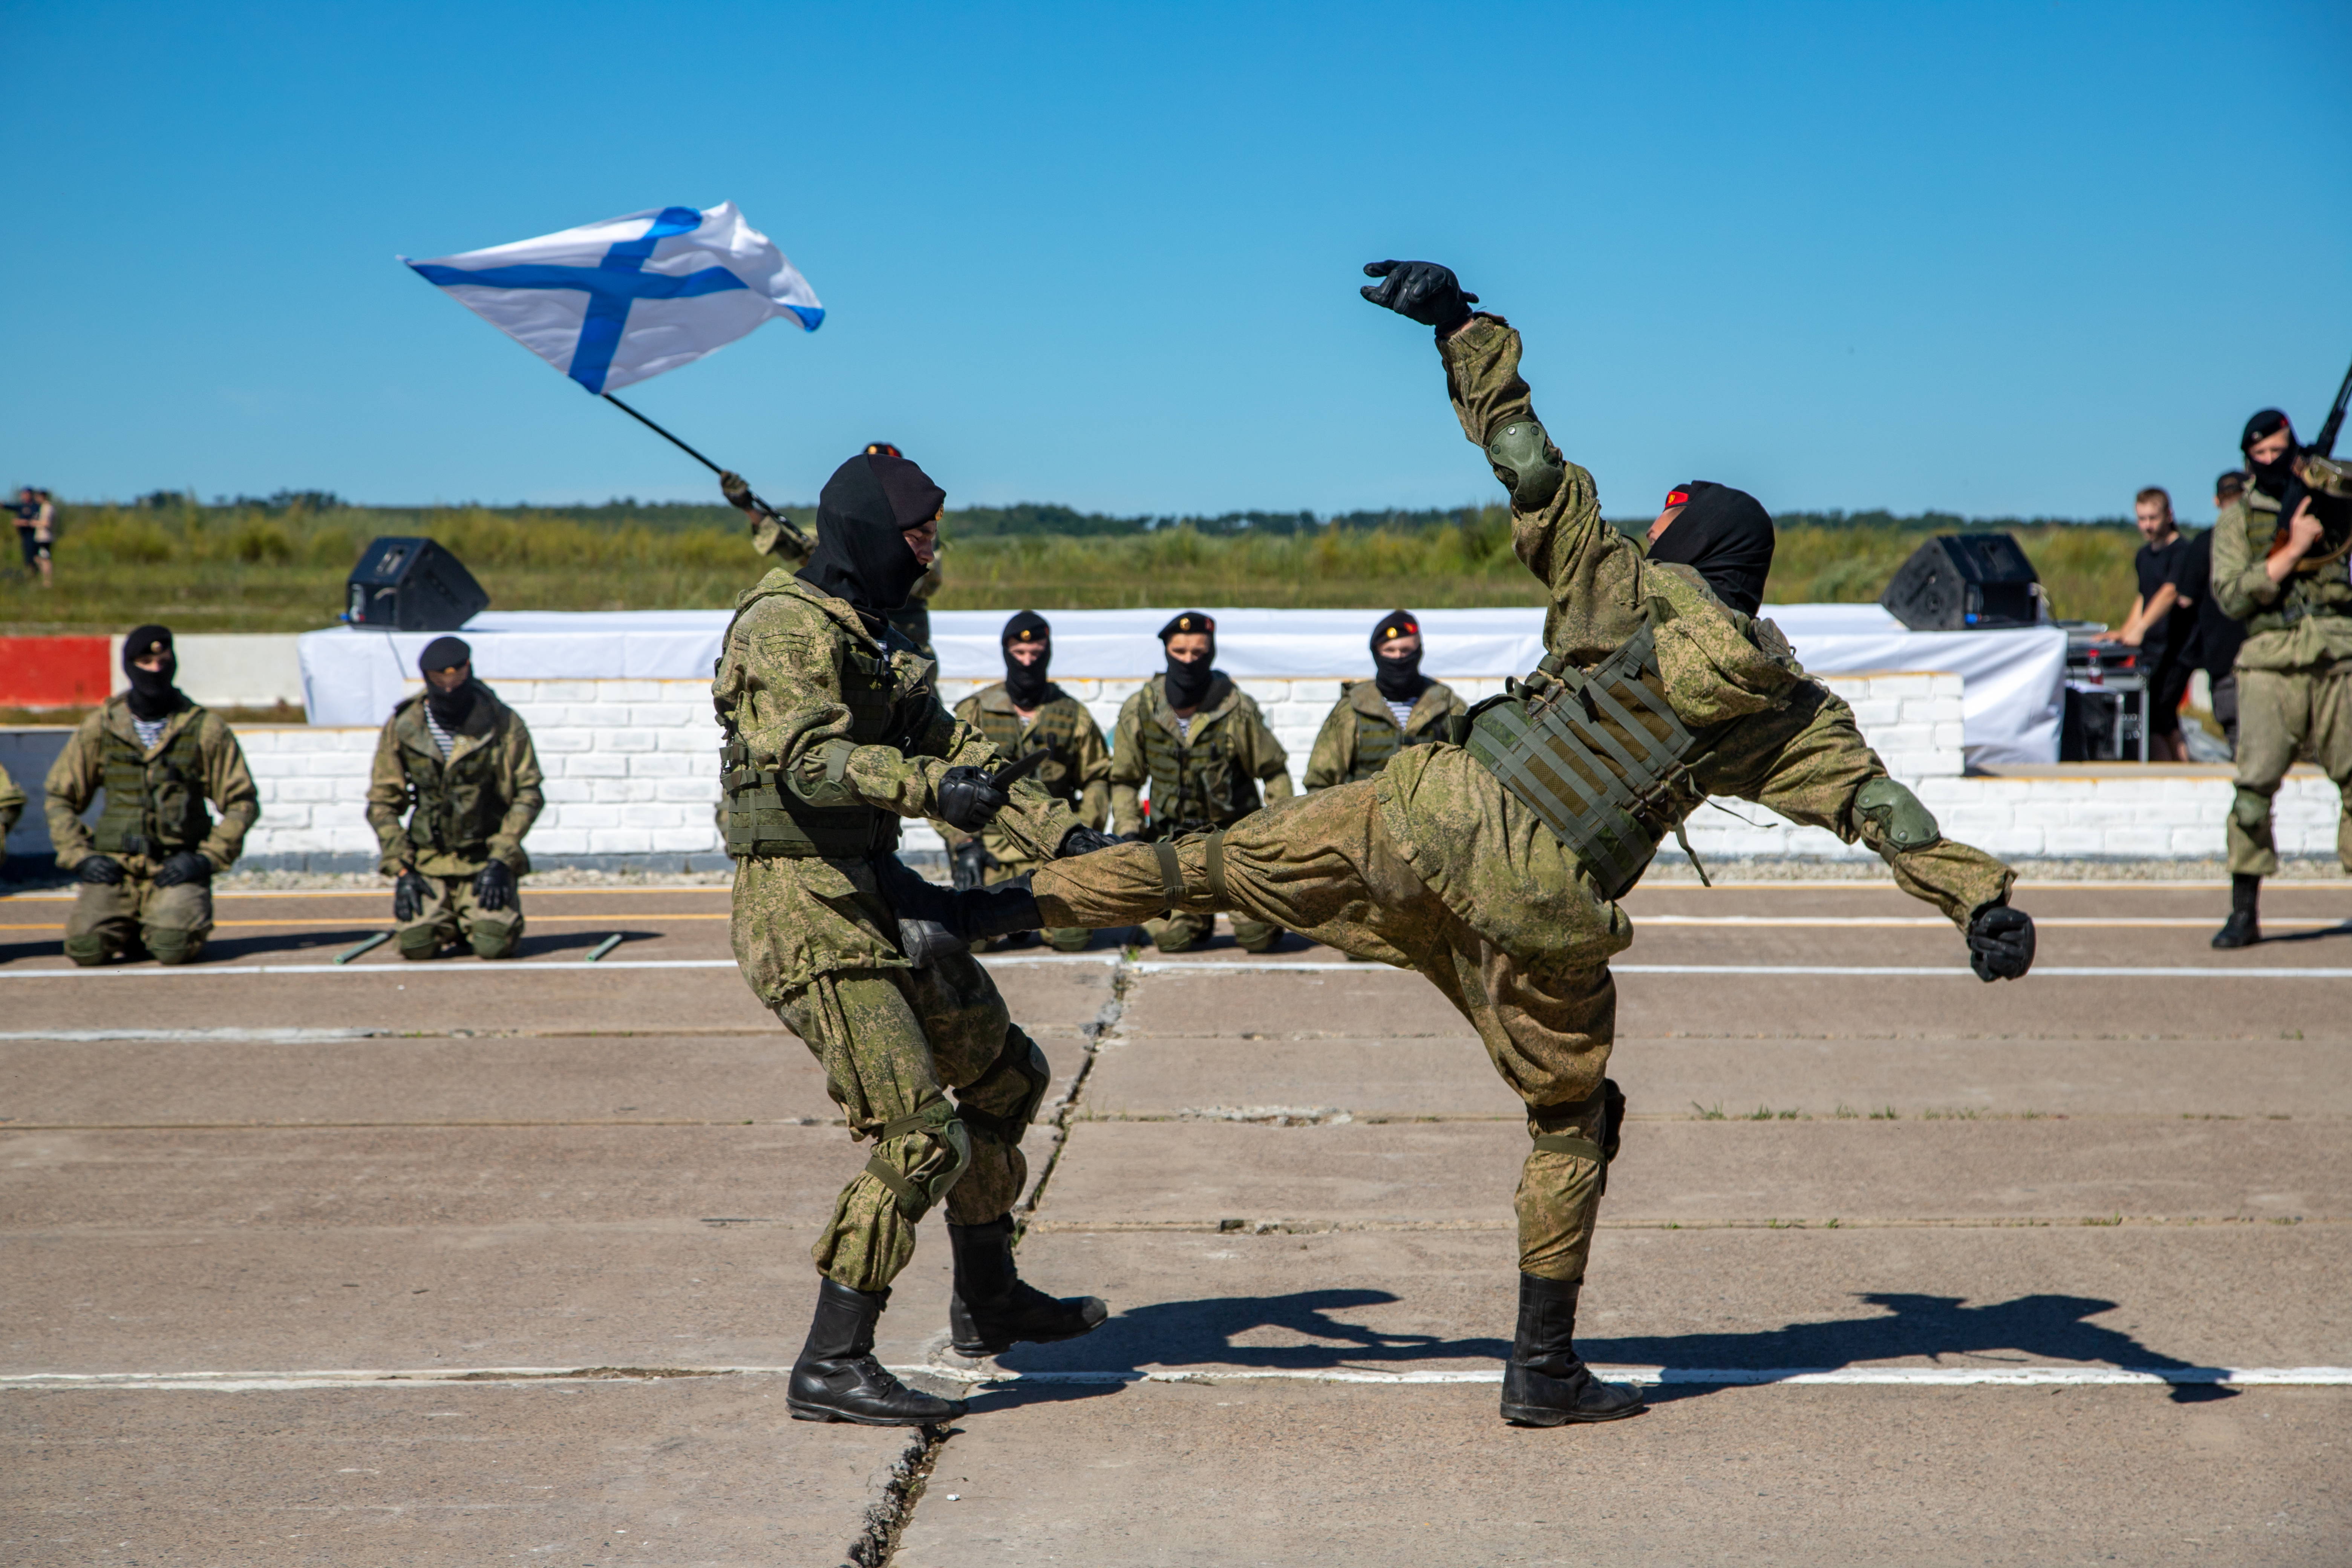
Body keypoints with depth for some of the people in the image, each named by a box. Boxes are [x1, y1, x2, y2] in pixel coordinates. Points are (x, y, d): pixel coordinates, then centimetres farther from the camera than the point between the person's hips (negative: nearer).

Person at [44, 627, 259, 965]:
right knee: (86, 947, -22)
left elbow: (242, 802, 6)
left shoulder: (204, 729, 2)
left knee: (173, 947, -27)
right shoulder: (99, 728, 6)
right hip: (114, 866, 2)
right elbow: (59, 798, 14)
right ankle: (128, 928, 14)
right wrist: (79, 857, 0)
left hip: (177, 867, -1)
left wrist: (208, 857, -6)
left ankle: (173, 913, 10)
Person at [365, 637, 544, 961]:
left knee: (494, 945, -21)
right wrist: (401, 870, -6)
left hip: (486, 859, -1)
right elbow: (382, 803, 3)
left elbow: (528, 794, -3)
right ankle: (449, 921, 17)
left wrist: (501, 861, -12)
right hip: (428, 859, 1)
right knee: (417, 944, -19)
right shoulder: (402, 728, -3)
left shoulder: (504, 724, -6)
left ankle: (475, 917, 16)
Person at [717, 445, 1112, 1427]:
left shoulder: (873, 639, 19)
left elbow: (955, 750, 18)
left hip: (872, 903, 10)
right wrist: (928, 785, -42)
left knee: (1005, 1072, 18)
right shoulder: (786, 626, -12)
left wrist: (1066, 838, 7)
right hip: (806, 912, -10)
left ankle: (988, 1301, 32)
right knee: (919, 1138, -14)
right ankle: (831, 1366, -8)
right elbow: (808, 756, -28)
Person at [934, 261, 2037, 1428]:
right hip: (1542, 913, 0)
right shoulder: (1784, 713, 10)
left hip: (1437, 815, 0)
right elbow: (1886, 808, 0)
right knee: (1572, 1120, 17)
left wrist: (1459, 322, 10)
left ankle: (994, 905, 16)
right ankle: (1544, 1368, 20)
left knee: (1223, 865, 14)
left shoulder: (1620, 583, 8)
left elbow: (1523, 454, 4)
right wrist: (1985, 904, -4)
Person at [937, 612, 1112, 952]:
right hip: (992, 849, -1)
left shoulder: (1074, 716, 10)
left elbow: (1098, 780, 16)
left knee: (1072, 937, -17)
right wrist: (963, 844, -7)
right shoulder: (973, 713, 5)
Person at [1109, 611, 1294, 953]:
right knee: (1171, 937, -13)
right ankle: (1202, 911, 23)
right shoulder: (1138, 712, -4)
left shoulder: (1237, 710, -11)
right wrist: (1128, 832, -4)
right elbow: (1124, 781, 9)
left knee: (1257, 935, -15)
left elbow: (1274, 772, 1)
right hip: (1174, 842, 2)